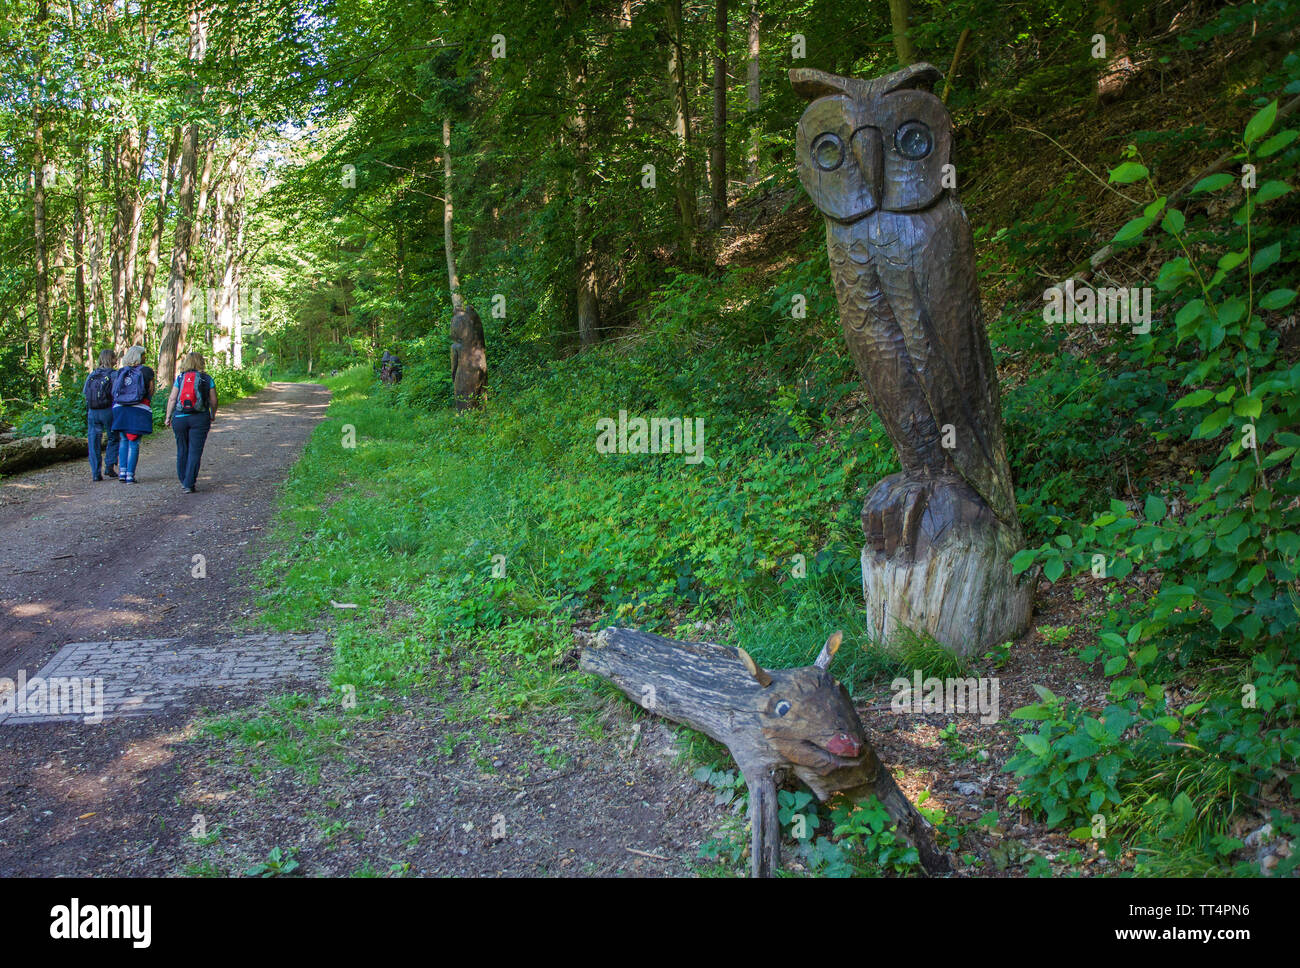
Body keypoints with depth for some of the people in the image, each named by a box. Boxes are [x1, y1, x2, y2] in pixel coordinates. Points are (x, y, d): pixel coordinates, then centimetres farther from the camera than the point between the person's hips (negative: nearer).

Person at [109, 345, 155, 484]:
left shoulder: (119, 372, 10)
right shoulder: (146, 371, -2)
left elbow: (113, 393, 9)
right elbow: (151, 392, 1)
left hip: (120, 409, 4)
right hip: (139, 410, -4)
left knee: (124, 440, 17)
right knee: (134, 443, 1)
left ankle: (122, 471, 9)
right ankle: (130, 475, 0)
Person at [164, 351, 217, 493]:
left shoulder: (179, 378, 4)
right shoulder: (207, 379, 1)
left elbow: (172, 399, 0)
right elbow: (213, 400, 2)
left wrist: (168, 417, 8)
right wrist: (213, 415, 18)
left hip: (180, 418, 2)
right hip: (200, 418, -2)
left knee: (182, 450, 14)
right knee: (195, 451, -1)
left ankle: (183, 481, 23)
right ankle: (189, 484, -6)